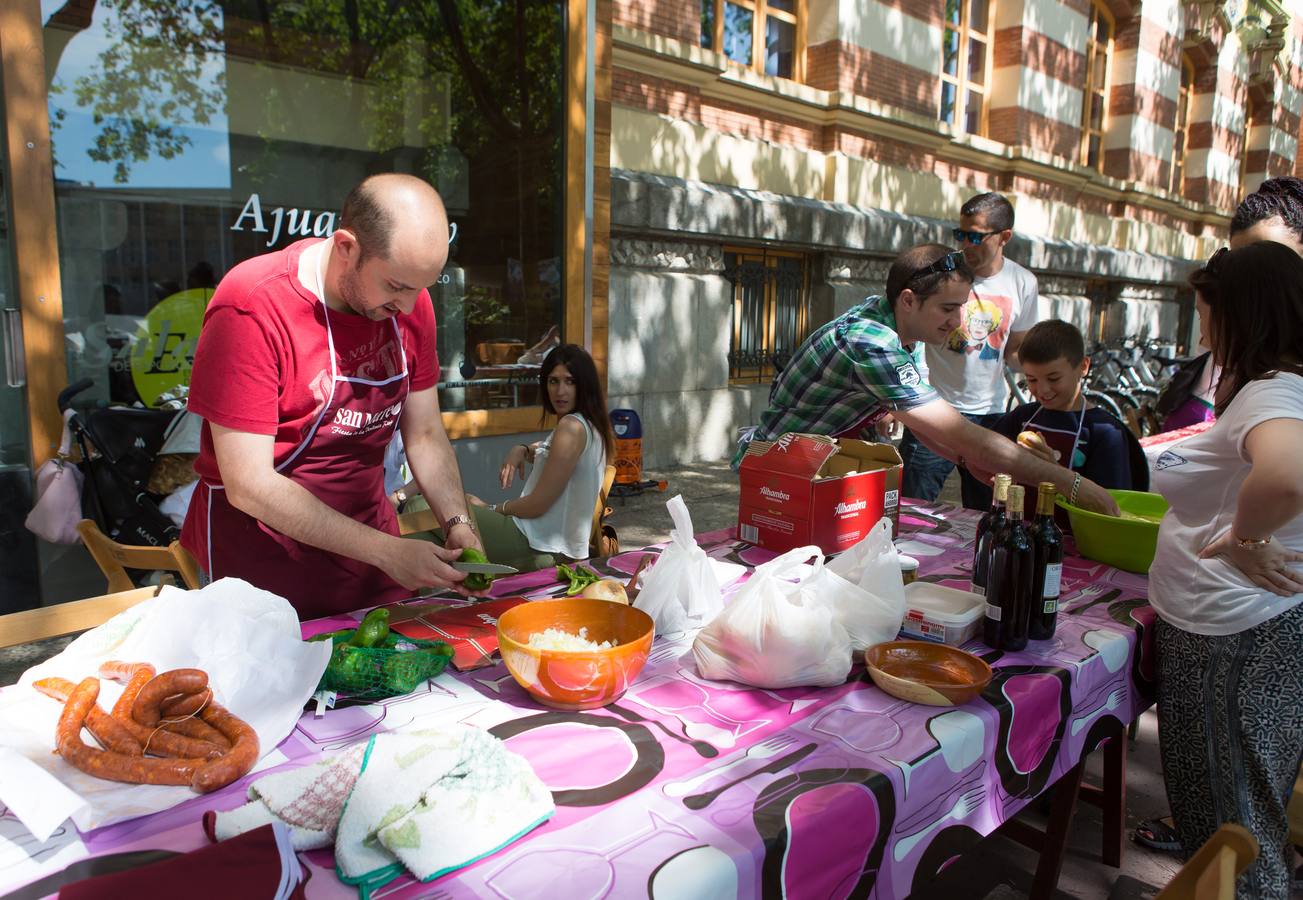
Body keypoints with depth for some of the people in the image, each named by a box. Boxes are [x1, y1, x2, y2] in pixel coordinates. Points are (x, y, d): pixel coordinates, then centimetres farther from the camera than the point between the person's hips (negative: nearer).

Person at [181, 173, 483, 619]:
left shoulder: (409, 301, -4)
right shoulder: (250, 309, -22)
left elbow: (426, 436, 3)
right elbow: (249, 485, -23)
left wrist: (458, 522, -14)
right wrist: (385, 551, -25)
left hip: (368, 539, 6)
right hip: (262, 562, -5)